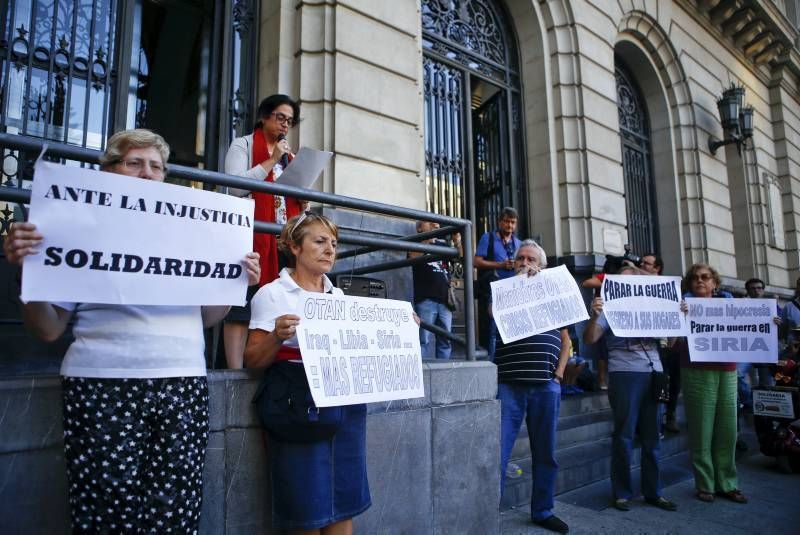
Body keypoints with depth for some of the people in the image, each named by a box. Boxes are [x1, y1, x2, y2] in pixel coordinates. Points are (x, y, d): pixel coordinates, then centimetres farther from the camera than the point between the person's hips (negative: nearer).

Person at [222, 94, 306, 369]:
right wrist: (272, 160, -8)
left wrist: (303, 202, 5)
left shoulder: (289, 154, 25)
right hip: (250, 235, -6)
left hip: (283, 238, 6)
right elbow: (236, 187, -9)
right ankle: (236, 372, -8)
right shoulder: (243, 145, 7)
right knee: (241, 306, -9)